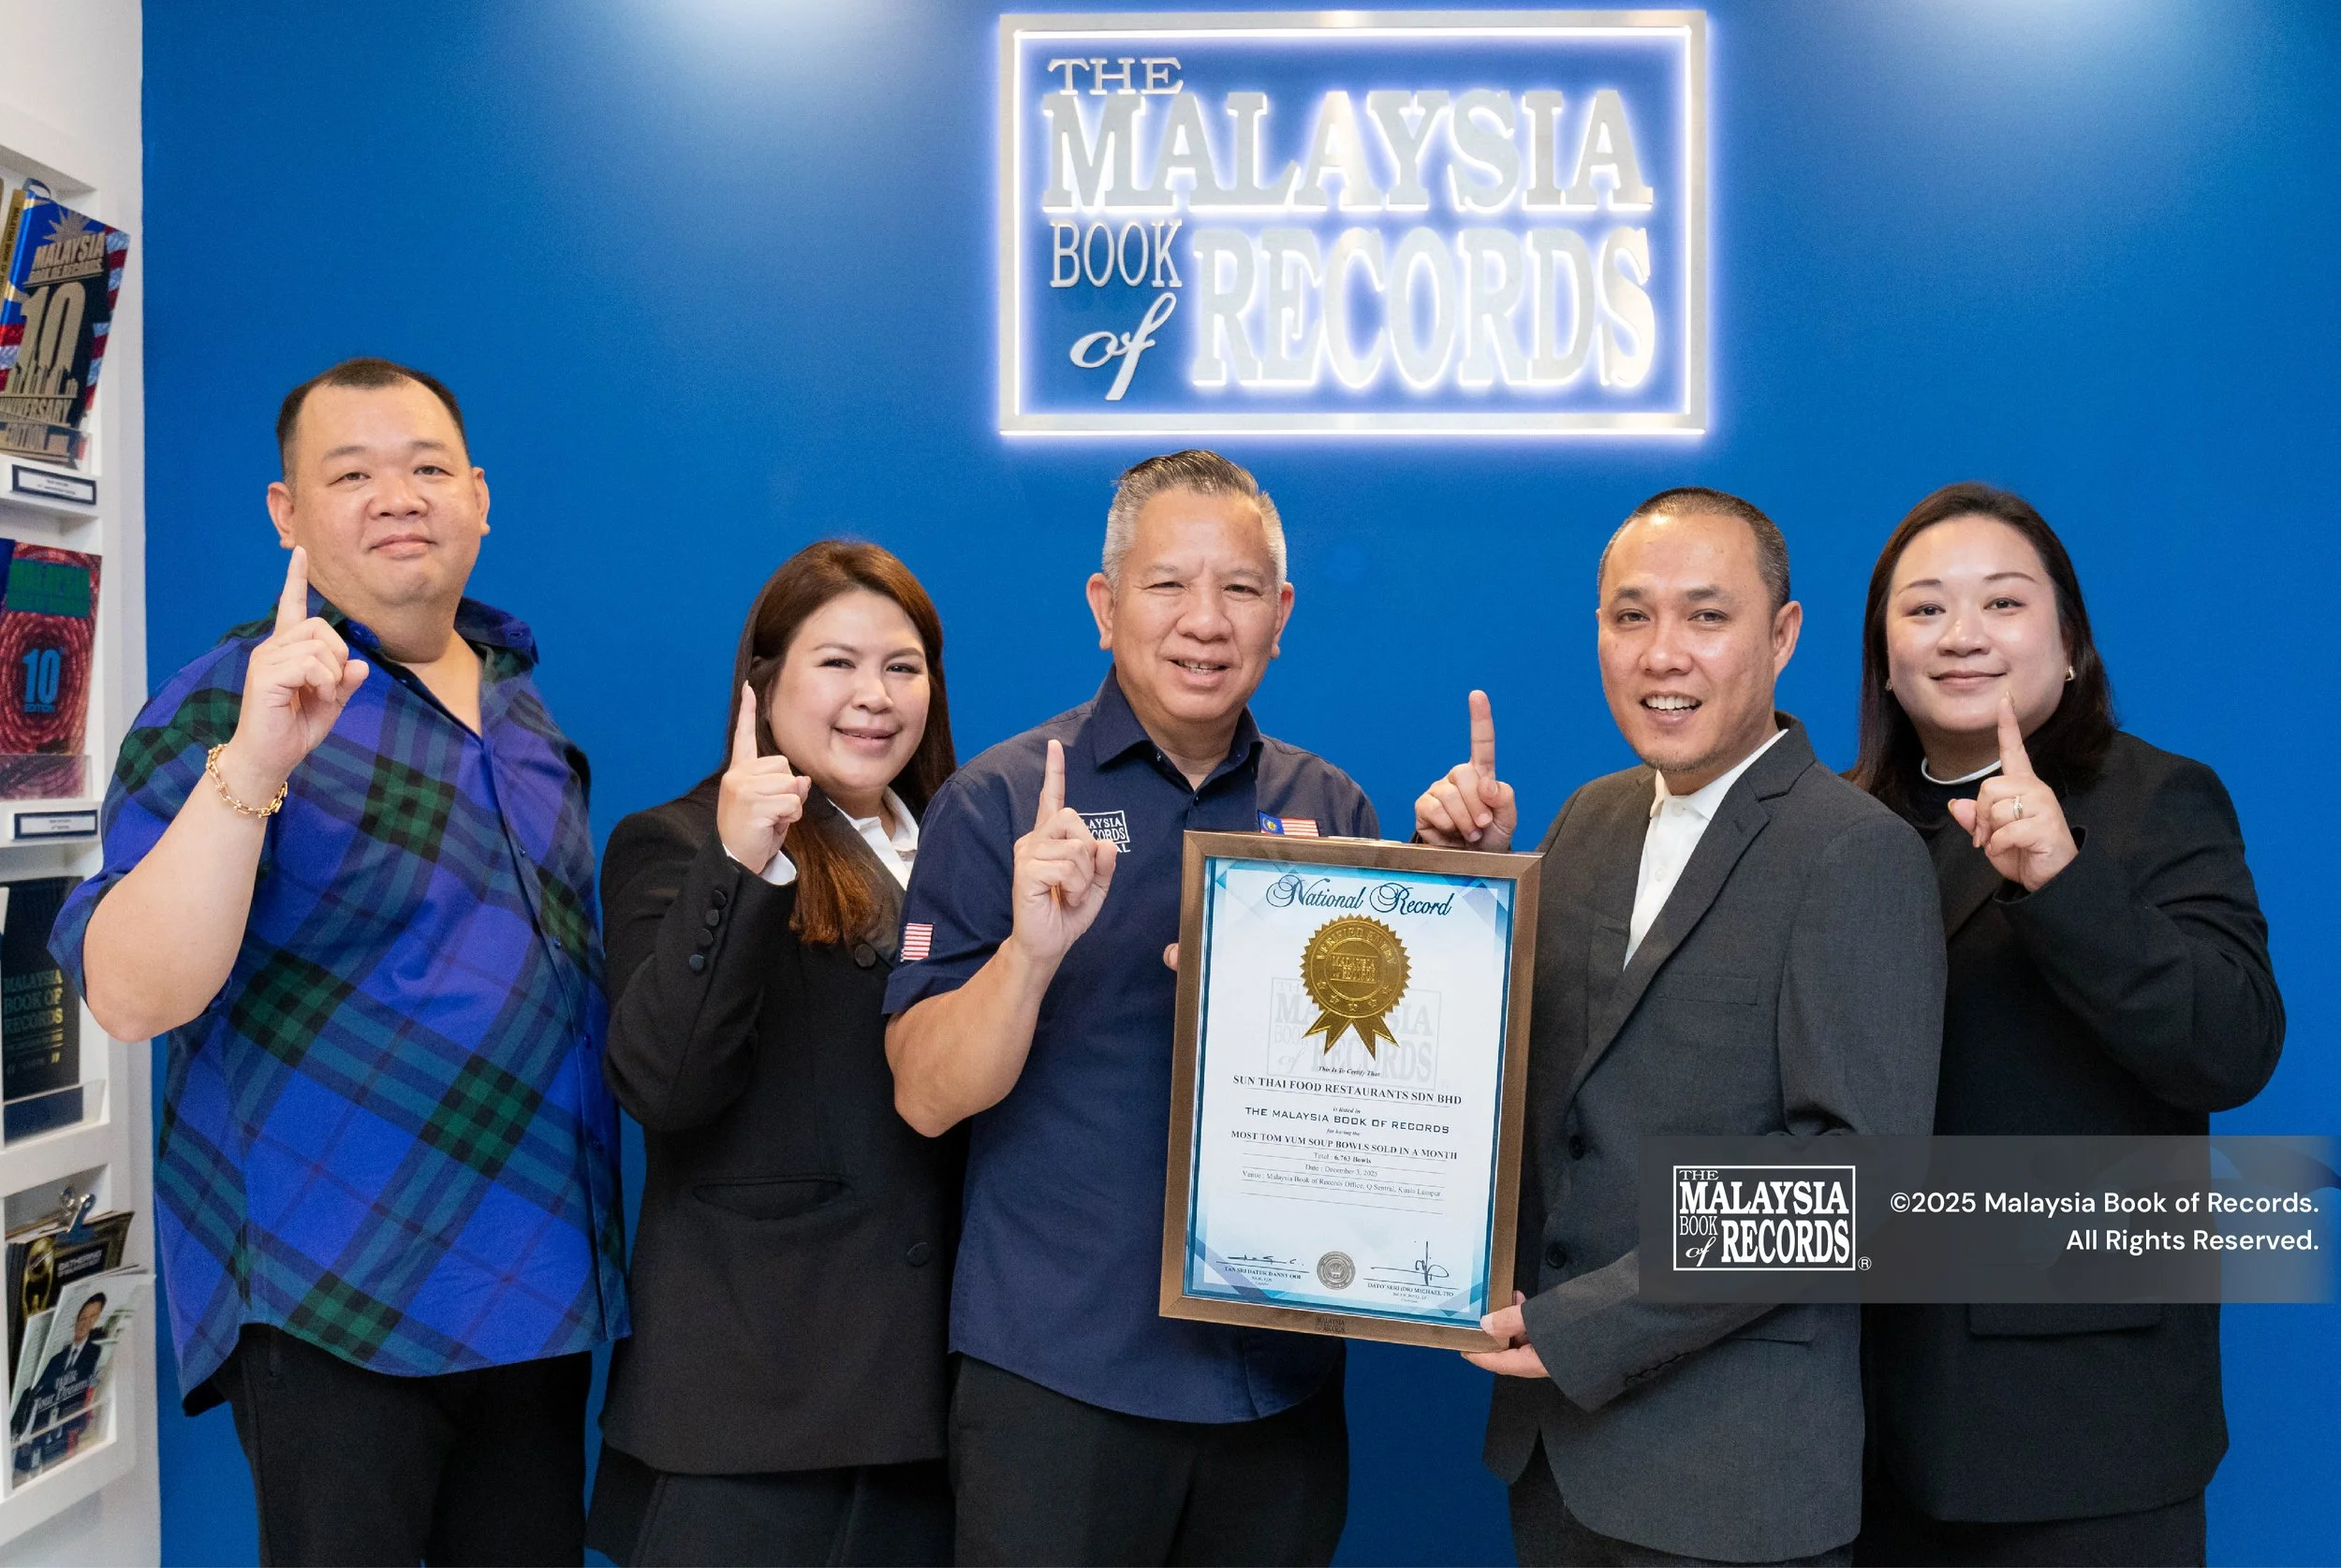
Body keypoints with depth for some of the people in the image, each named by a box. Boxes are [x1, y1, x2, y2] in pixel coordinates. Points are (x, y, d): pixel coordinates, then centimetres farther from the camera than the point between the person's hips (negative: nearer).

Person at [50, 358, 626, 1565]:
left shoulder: (518, 699, 11)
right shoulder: (230, 704, -9)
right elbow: (131, 997, -20)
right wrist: (252, 765, -31)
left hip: (536, 1283, 6)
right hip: (332, 1304, -6)